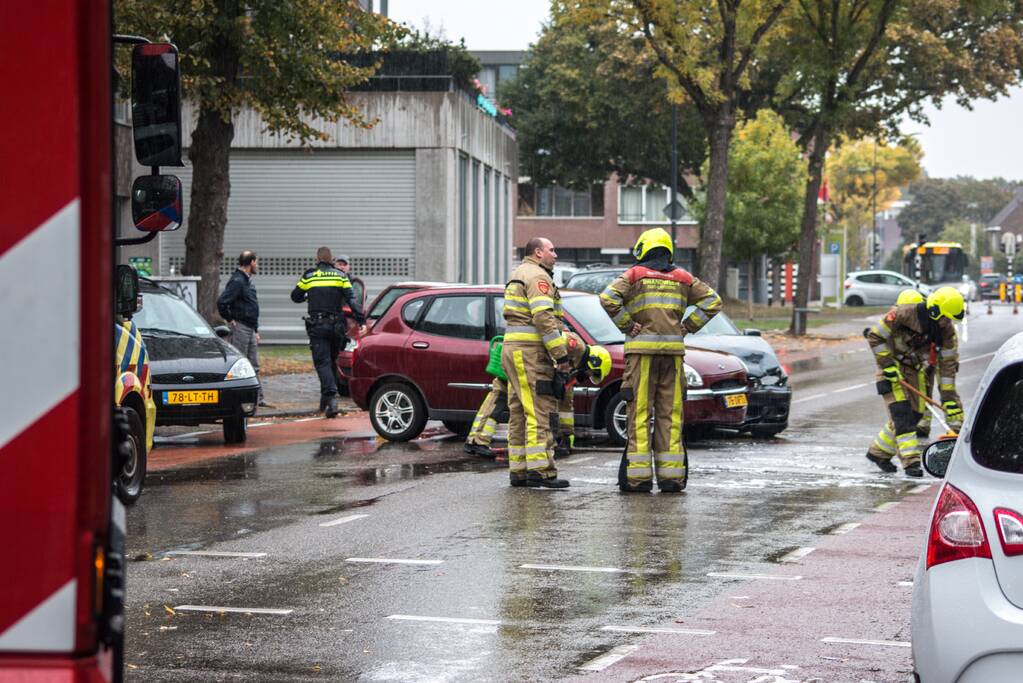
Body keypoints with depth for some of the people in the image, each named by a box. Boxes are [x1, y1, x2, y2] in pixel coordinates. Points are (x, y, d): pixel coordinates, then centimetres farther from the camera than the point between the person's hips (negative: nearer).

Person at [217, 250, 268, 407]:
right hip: (240, 328, -10)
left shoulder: (248, 281, 16)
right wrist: (229, 319, -14)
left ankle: (258, 398, 15)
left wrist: (256, 331, 21)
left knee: (254, 366, 11)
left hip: (250, 329, 10)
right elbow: (221, 302, -27)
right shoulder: (237, 281, -16)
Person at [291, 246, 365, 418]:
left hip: (317, 326, -2)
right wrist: (361, 319, -7)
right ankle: (327, 398, 21)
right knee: (332, 361, 16)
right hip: (336, 325, 2)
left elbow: (295, 296, 12)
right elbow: (351, 300, -4)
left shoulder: (309, 276, 1)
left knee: (322, 362, -6)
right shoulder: (340, 276, 4)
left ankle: (331, 395, -25)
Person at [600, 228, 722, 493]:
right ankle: (671, 475, 4)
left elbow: (608, 298, -13)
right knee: (670, 414, 6)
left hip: (642, 350, -3)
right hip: (673, 350, 3)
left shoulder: (634, 275, 2)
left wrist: (626, 325, -5)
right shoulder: (682, 278, 13)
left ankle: (638, 475, -5)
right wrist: (688, 326, 7)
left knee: (640, 414, -2)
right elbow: (712, 300, 9)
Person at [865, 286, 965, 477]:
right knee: (901, 412, -16)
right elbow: (875, 336, -19)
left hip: (915, 370, 6)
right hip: (892, 368, -6)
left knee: (913, 415, 5)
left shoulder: (946, 330, -10)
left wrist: (948, 397, -6)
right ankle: (911, 461, -17)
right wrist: (888, 365, -21)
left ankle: (878, 452, 20)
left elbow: (948, 364, -5)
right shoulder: (904, 314, -26)